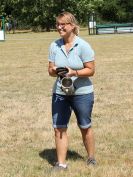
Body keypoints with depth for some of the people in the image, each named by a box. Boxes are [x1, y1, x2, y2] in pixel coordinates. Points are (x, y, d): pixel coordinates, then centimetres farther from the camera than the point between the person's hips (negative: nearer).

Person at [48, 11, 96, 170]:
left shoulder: (83, 46, -11)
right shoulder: (54, 46, 1)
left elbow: (91, 70, -10)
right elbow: (50, 69, 5)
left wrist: (74, 72, -25)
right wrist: (55, 71, -19)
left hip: (82, 93, -3)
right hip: (59, 93, 3)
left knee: (85, 127, 12)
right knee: (59, 128, 0)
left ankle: (91, 158, 32)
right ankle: (61, 163, 11)